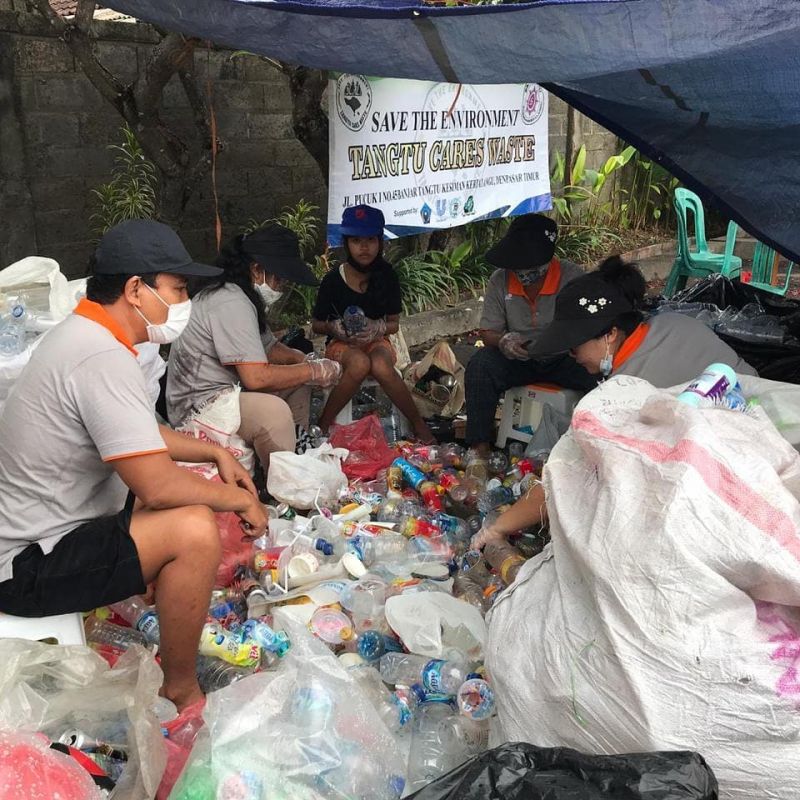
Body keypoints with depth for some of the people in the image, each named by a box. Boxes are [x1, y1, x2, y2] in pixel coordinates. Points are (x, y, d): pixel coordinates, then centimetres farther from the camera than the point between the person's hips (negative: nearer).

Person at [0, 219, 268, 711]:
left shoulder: (85, 335, 6)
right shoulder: (104, 358, -27)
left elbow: (138, 434, 20)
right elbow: (157, 485, -30)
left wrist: (214, 452, 10)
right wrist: (241, 500, -13)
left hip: (46, 523, 11)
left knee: (197, 495, 15)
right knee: (195, 529, -25)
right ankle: (181, 692, -6)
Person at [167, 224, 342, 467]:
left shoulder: (239, 295, 11)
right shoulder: (232, 303, -21)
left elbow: (269, 347, 19)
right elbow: (256, 377, -27)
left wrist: (304, 360, 0)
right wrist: (314, 371, -17)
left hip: (224, 391, 11)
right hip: (198, 407, -11)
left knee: (298, 381, 15)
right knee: (274, 411, -35)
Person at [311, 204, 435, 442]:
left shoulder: (386, 276, -3)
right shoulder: (333, 280, -8)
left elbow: (394, 323, 2)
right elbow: (316, 325, 3)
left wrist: (378, 328, -21)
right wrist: (333, 328, -21)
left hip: (376, 341, 1)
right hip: (341, 344, -1)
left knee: (381, 366, -36)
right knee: (359, 363, -38)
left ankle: (419, 425, -19)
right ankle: (323, 425, -24)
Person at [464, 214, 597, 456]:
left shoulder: (572, 276, -16)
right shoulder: (500, 281, -9)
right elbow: (488, 333, -4)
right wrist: (503, 342, -29)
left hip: (563, 360, -2)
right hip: (518, 361, 2)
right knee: (479, 365, -27)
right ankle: (479, 447, -21)